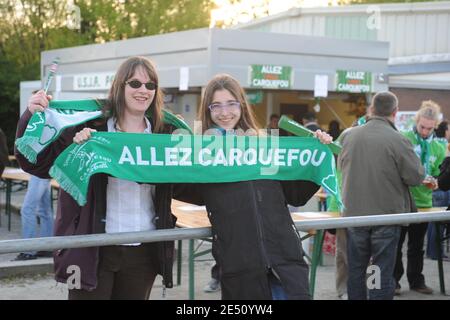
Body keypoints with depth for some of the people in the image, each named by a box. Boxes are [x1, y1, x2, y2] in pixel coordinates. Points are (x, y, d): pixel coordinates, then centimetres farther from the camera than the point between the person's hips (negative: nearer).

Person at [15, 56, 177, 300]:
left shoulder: (164, 133, 7)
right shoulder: (91, 124, -5)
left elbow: (182, 186, 4)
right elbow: (36, 162, -10)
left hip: (143, 250, 4)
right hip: (93, 249, -3)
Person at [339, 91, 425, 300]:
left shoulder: (348, 136, -3)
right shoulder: (398, 141, -18)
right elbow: (416, 176, -12)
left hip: (354, 213, 4)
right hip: (387, 214, -4)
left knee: (356, 269, 15)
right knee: (383, 272, 4)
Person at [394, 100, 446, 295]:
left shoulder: (438, 149, 7)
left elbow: (438, 175, 12)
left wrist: (434, 183, -10)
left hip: (423, 202, 4)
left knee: (417, 246, 14)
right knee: (396, 244, 5)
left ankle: (416, 280, 25)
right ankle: (393, 280, 16)